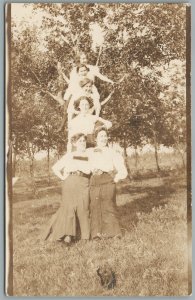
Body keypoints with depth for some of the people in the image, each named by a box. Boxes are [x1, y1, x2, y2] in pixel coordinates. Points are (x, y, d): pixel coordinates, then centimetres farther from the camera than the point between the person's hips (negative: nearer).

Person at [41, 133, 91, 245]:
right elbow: (55, 168, 17)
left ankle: (85, 235, 1)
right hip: (70, 183, 0)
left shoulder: (89, 156, 18)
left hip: (83, 184, 0)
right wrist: (63, 177, 5)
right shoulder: (69, 156, 18)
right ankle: (67, 234, -8)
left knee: (83, 208, -5)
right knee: (69, 207, -8)